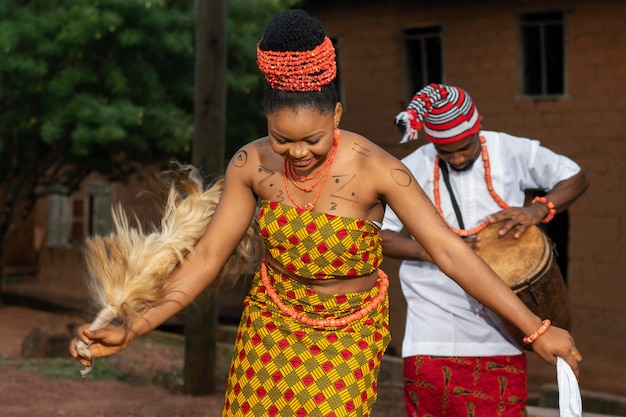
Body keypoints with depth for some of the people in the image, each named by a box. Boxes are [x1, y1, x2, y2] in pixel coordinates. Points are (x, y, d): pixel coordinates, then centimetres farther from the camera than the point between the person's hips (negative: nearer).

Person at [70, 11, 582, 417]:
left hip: (350, 329, -3)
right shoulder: (251, 164, -14)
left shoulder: (376, 168, -24)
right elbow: (207, 256, -5)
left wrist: (536, 329, -22)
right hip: (273, 316, 3)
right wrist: (131, 331, -10)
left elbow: (450, 251, -22)